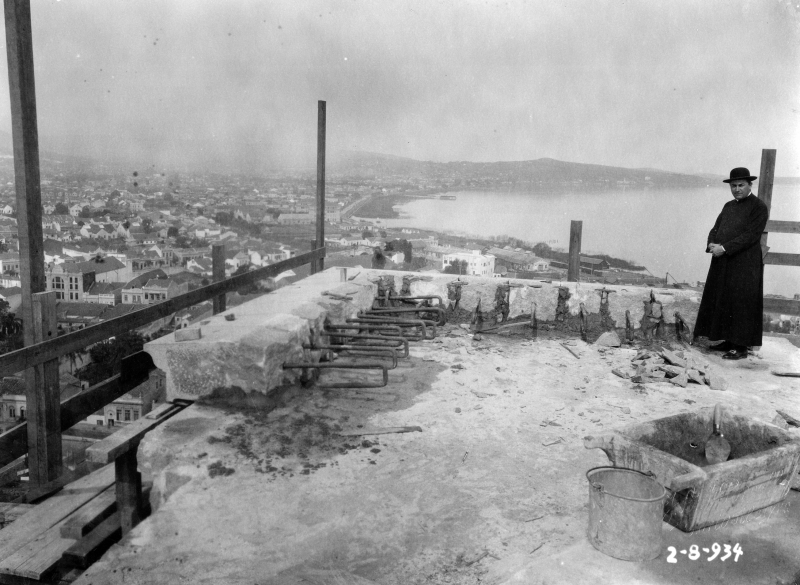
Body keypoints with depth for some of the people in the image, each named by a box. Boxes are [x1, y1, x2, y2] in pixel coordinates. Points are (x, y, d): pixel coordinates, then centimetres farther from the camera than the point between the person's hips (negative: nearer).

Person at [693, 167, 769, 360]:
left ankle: (741, 347, 2)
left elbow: (751, 235, -16)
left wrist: (724, 248, -20)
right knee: (721, 302, 10)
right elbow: (715, 229, 14)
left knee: (740, 304, -4)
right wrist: (711, 244, -8)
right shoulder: (729, 206, 16)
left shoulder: (759, 207, -7)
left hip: (744, 264, -7)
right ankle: (729, 341, 20)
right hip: (723, 263, 7)